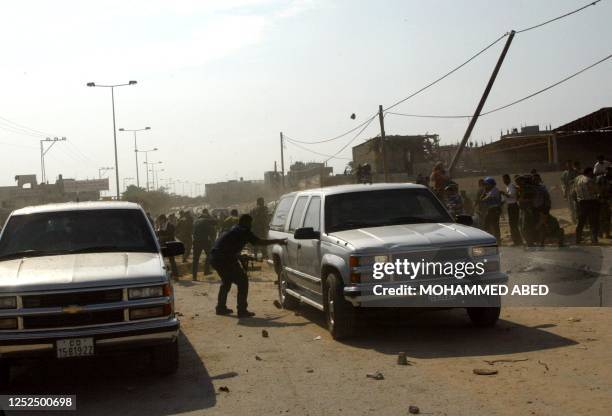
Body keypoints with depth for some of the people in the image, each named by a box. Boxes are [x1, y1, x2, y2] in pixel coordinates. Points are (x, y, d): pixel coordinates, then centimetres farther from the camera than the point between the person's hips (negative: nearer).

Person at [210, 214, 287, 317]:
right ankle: (242, 311, -3)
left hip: (214, 258, 9)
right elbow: (259, 242, -7)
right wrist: (278, 241, -1)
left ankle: (221, 307, 33)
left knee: (226, 281, 29)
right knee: (242, 281, -1)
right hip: (224, 258, -9)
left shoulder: (234, 230, 23)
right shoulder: (244, 231, -3)